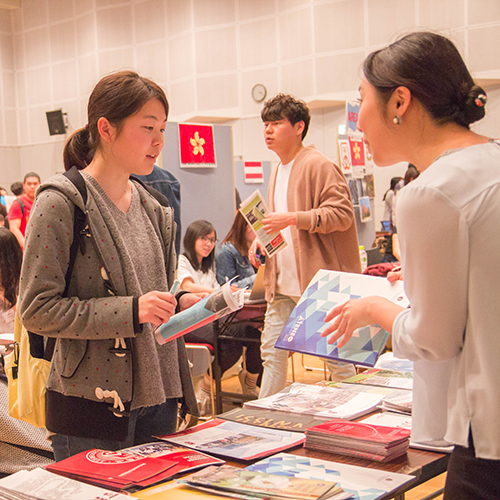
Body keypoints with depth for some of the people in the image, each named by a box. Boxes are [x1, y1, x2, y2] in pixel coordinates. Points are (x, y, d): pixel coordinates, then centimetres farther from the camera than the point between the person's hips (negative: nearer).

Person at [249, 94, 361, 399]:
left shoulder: (318, 165, -10)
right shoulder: (278, 171, 17)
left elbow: (342, 214, -18)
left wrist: (292, 218, -24)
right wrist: (260, 239, 9)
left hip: (318, 281, -8)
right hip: (283, 282, 9)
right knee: (272, 350, 11)